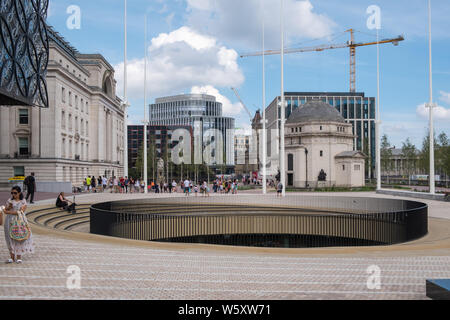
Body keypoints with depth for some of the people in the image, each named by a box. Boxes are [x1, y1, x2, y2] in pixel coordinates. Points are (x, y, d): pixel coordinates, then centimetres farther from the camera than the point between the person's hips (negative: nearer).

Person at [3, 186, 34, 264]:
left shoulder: (23, 201, 0)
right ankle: (12, 257, 7)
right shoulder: (9, 201, 8)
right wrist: (9, 207, -15)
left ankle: (19, 257, 3)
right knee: (10, 238, 1)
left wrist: (10, 212, -9)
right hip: (10, 221, 2)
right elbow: (5, 211, 6)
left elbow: (21, 211, -10)